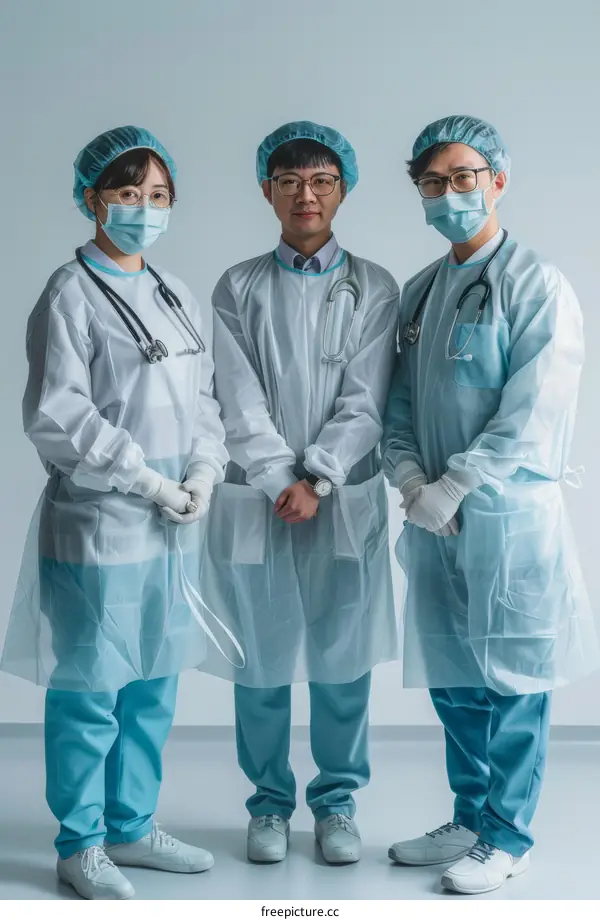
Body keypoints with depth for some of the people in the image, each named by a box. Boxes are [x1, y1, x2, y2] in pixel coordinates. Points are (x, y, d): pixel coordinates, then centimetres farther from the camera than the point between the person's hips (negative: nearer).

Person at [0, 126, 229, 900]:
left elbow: (203, 399, 16)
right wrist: (149, 481, -13)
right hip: (96, 525, -7)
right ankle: (81, 846, 19)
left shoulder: (179, 299, 13)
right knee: (89, 692, 2)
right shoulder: (70, 295, -8)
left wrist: (205, 470, -2)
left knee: (153, 688, 15)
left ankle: (132, 828, 30)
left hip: (175, 530, 7)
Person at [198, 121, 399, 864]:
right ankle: (269, 802, 24)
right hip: (255, 501, 0)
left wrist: (318, 481, -13)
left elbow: (365, 401, -4)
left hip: (347, 500, 0)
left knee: (343, 660, 6)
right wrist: (283, 482, -12)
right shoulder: (238, 289, 4)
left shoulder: (373, 289, 4)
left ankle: (337, 802, 24)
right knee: (261, 663, 7)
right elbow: (240, 404, -3)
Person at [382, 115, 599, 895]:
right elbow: (401, 400, 13)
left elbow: (531, 415, -14)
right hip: (434, 517, 6)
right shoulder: (419, 291, 13)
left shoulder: (537, 285, -7)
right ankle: (471, 819, 31)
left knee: (510, 683, 3)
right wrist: (409, 476, -5)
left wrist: (450, 490, -15)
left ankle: (507, 838, 19)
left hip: (508, 511, -6)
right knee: (451, 680, 14)